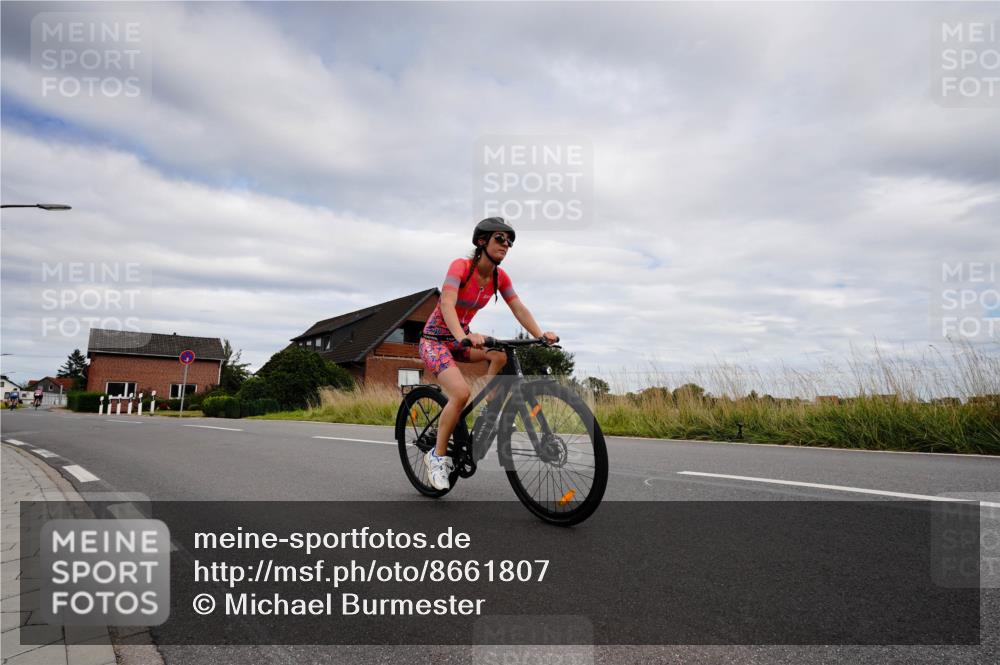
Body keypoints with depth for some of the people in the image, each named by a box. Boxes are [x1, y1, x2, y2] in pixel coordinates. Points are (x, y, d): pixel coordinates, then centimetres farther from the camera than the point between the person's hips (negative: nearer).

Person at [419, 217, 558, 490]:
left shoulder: (500, 276, -1)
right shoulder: (461, 266, -20)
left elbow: (519, 308, -7)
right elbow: (447, 304, -34)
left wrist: (540, 335, -24)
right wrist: (462, 336, -51)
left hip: (461, 339, 6)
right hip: (435, 339, -6)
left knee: (502, 354, -22)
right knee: (461, 393, -27)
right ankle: (437, 455, -8)